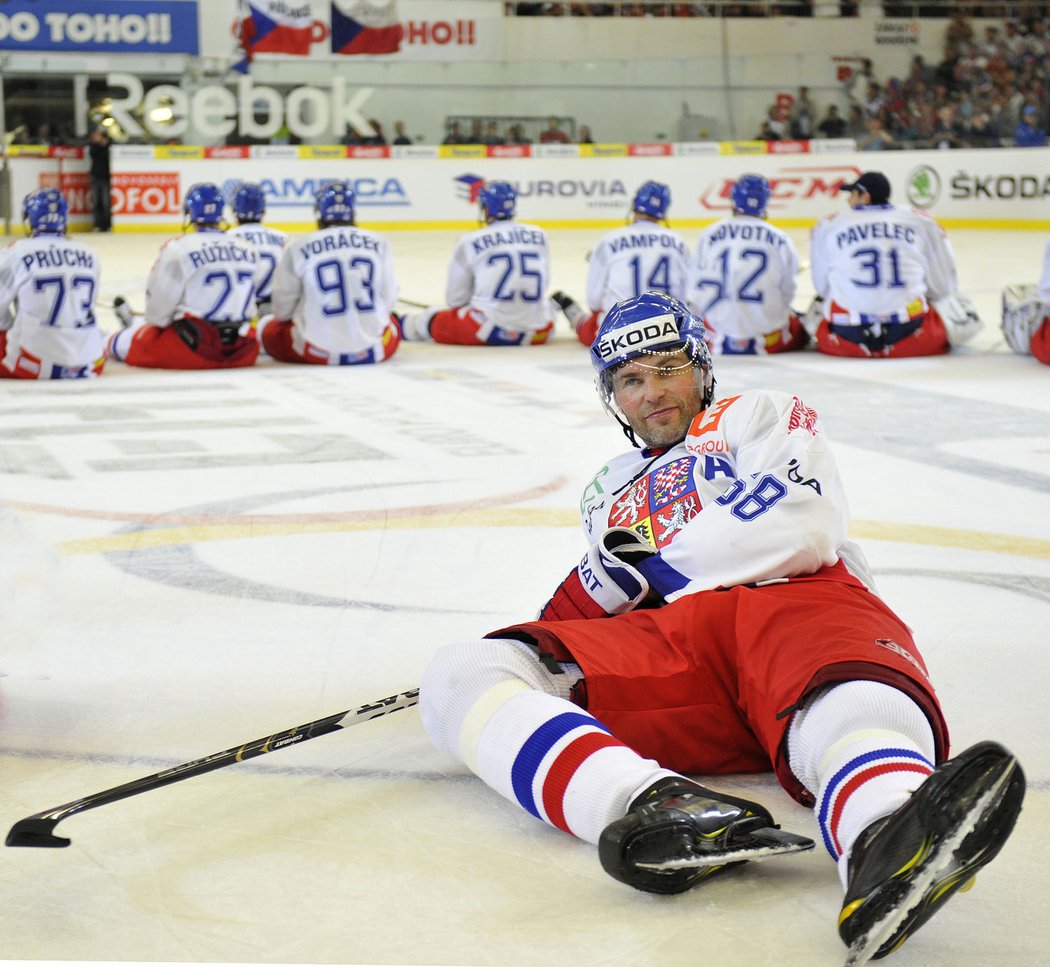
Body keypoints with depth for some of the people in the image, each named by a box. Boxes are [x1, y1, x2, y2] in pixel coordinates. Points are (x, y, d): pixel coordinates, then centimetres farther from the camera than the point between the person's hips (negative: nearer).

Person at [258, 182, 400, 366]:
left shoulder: (299, 248, -5)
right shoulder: (379, 243, -1)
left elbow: (282, 311, 2)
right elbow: (388, 301, 6)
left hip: (318, 353, -2)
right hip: (375, 351, 2)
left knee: (267, 327, 25)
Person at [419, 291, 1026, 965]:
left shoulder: (762, 417, 23)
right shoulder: (608, 494, 40)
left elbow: (799, 527, 1)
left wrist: (642, 569, 3)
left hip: (797, 605, -3)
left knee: (846, 696, -42)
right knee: (459, 675, -23)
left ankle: (890, 847, -81)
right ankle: (656, 807, -54)